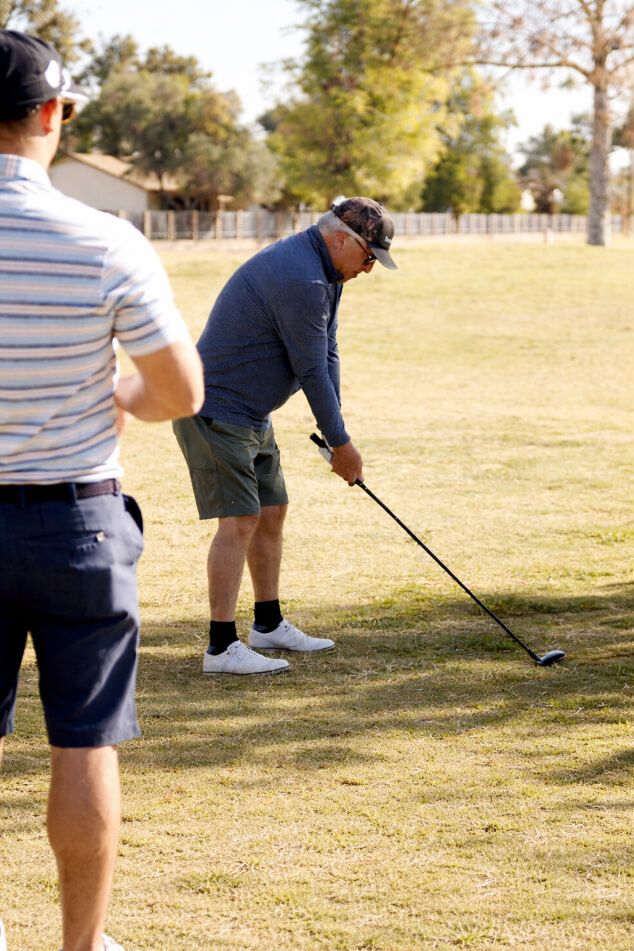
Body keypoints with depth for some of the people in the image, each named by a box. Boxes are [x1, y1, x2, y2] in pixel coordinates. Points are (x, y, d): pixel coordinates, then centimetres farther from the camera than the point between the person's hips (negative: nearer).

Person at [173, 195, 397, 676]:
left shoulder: (324, 270, 10)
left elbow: (326, 353, 11)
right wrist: (340, 442, -10)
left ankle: (269, 625, 27)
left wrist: (335, 430, 4)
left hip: (251, 414, 11)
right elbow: (310, 369, -19)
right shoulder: (300, 279, -24)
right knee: (239, 521, -13)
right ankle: (222, 646, -12)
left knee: (271, 511, 15)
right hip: (216, 410, -11)